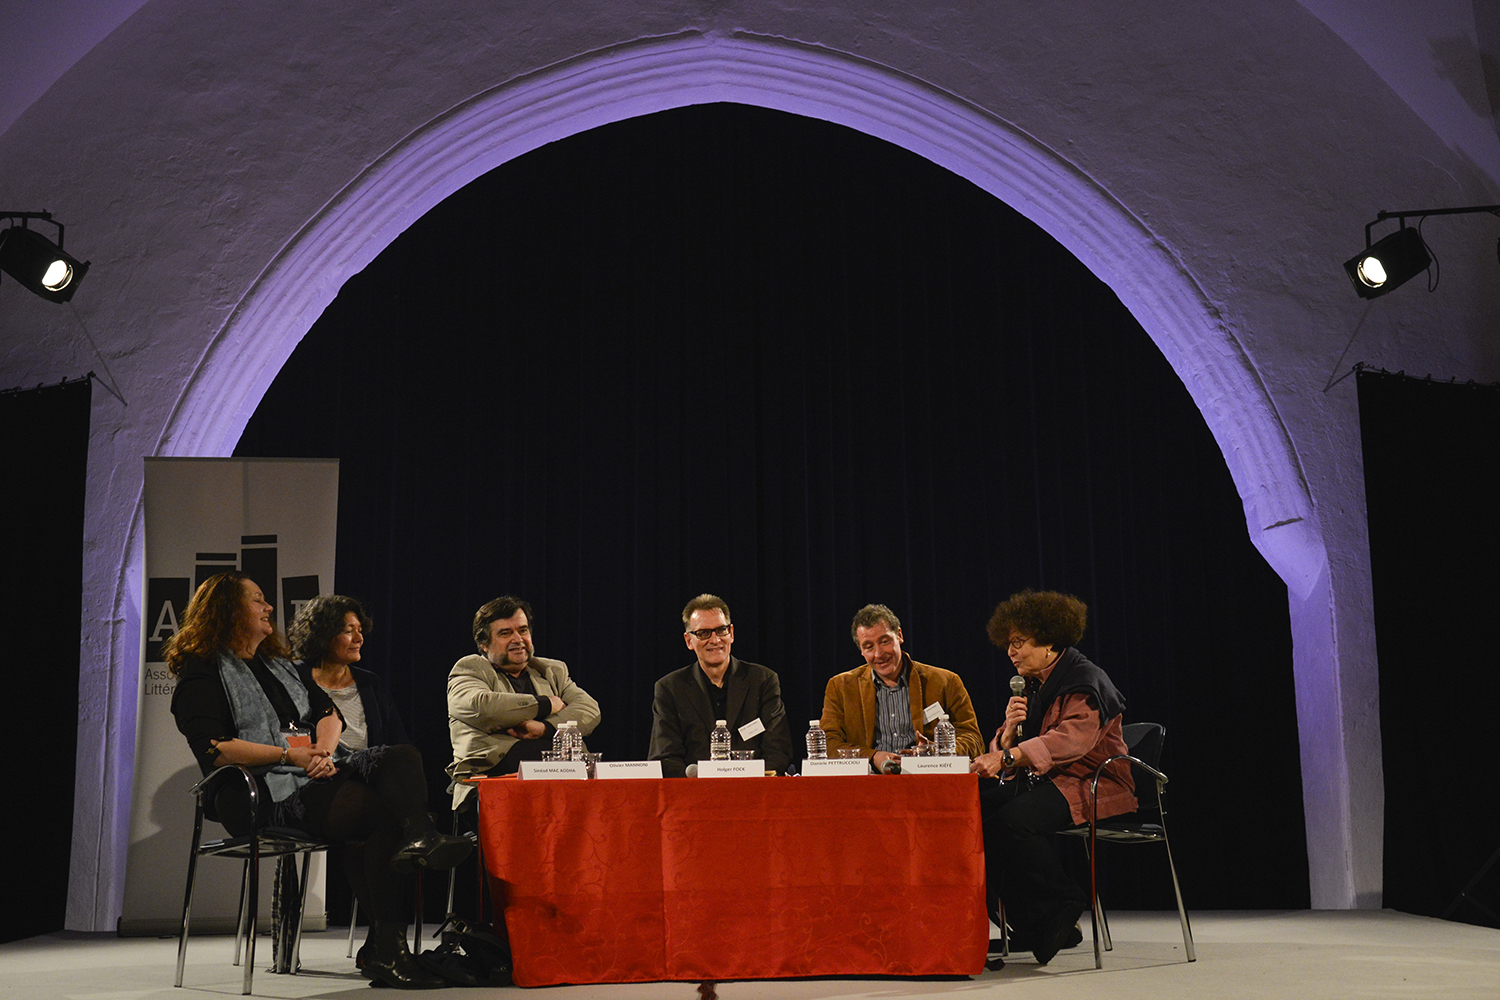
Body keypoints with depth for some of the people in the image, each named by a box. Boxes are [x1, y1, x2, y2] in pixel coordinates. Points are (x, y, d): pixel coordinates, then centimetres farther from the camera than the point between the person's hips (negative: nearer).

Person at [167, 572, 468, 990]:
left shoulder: (278, 664, 30)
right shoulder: (202, 674, 4)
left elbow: (327, 712, 21)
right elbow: (213, 749, -10)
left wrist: (323, 751, -3)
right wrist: (289, 755, -14)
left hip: (317, 772, 7)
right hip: (264, 791, -7)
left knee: (402, 757, -22)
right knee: (375, 807, -31)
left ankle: (418, 840, -48)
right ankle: (386, 946, -34)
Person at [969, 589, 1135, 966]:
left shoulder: (1086, 682, -10)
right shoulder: (1032, 686, 17)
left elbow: (1072, 739, -29)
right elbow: (1006, 752, 16)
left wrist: (1008, 756, -39)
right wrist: (1009, 730, -9)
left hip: (1090, 785, -9)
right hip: (1041, 782, 9)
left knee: (1010, 820, -32)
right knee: (972, 809, -16)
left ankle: (1062, 904, -12)